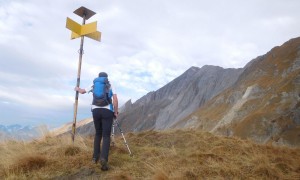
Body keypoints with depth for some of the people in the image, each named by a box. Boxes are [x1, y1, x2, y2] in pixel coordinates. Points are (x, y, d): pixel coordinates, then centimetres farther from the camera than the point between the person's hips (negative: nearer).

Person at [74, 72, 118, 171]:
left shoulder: (94, 85, 16)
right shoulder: (110, 86, 10)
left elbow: (82, 91, 28)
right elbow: (115, 99, -2)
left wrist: (77, 89, 50)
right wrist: (115, 112, 5)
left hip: (96, 111, 3)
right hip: (107, 111, -3)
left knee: (98, 134, 20)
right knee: (106, 136, -3)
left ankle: (95, 157, 20)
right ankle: (104, 158, -23)